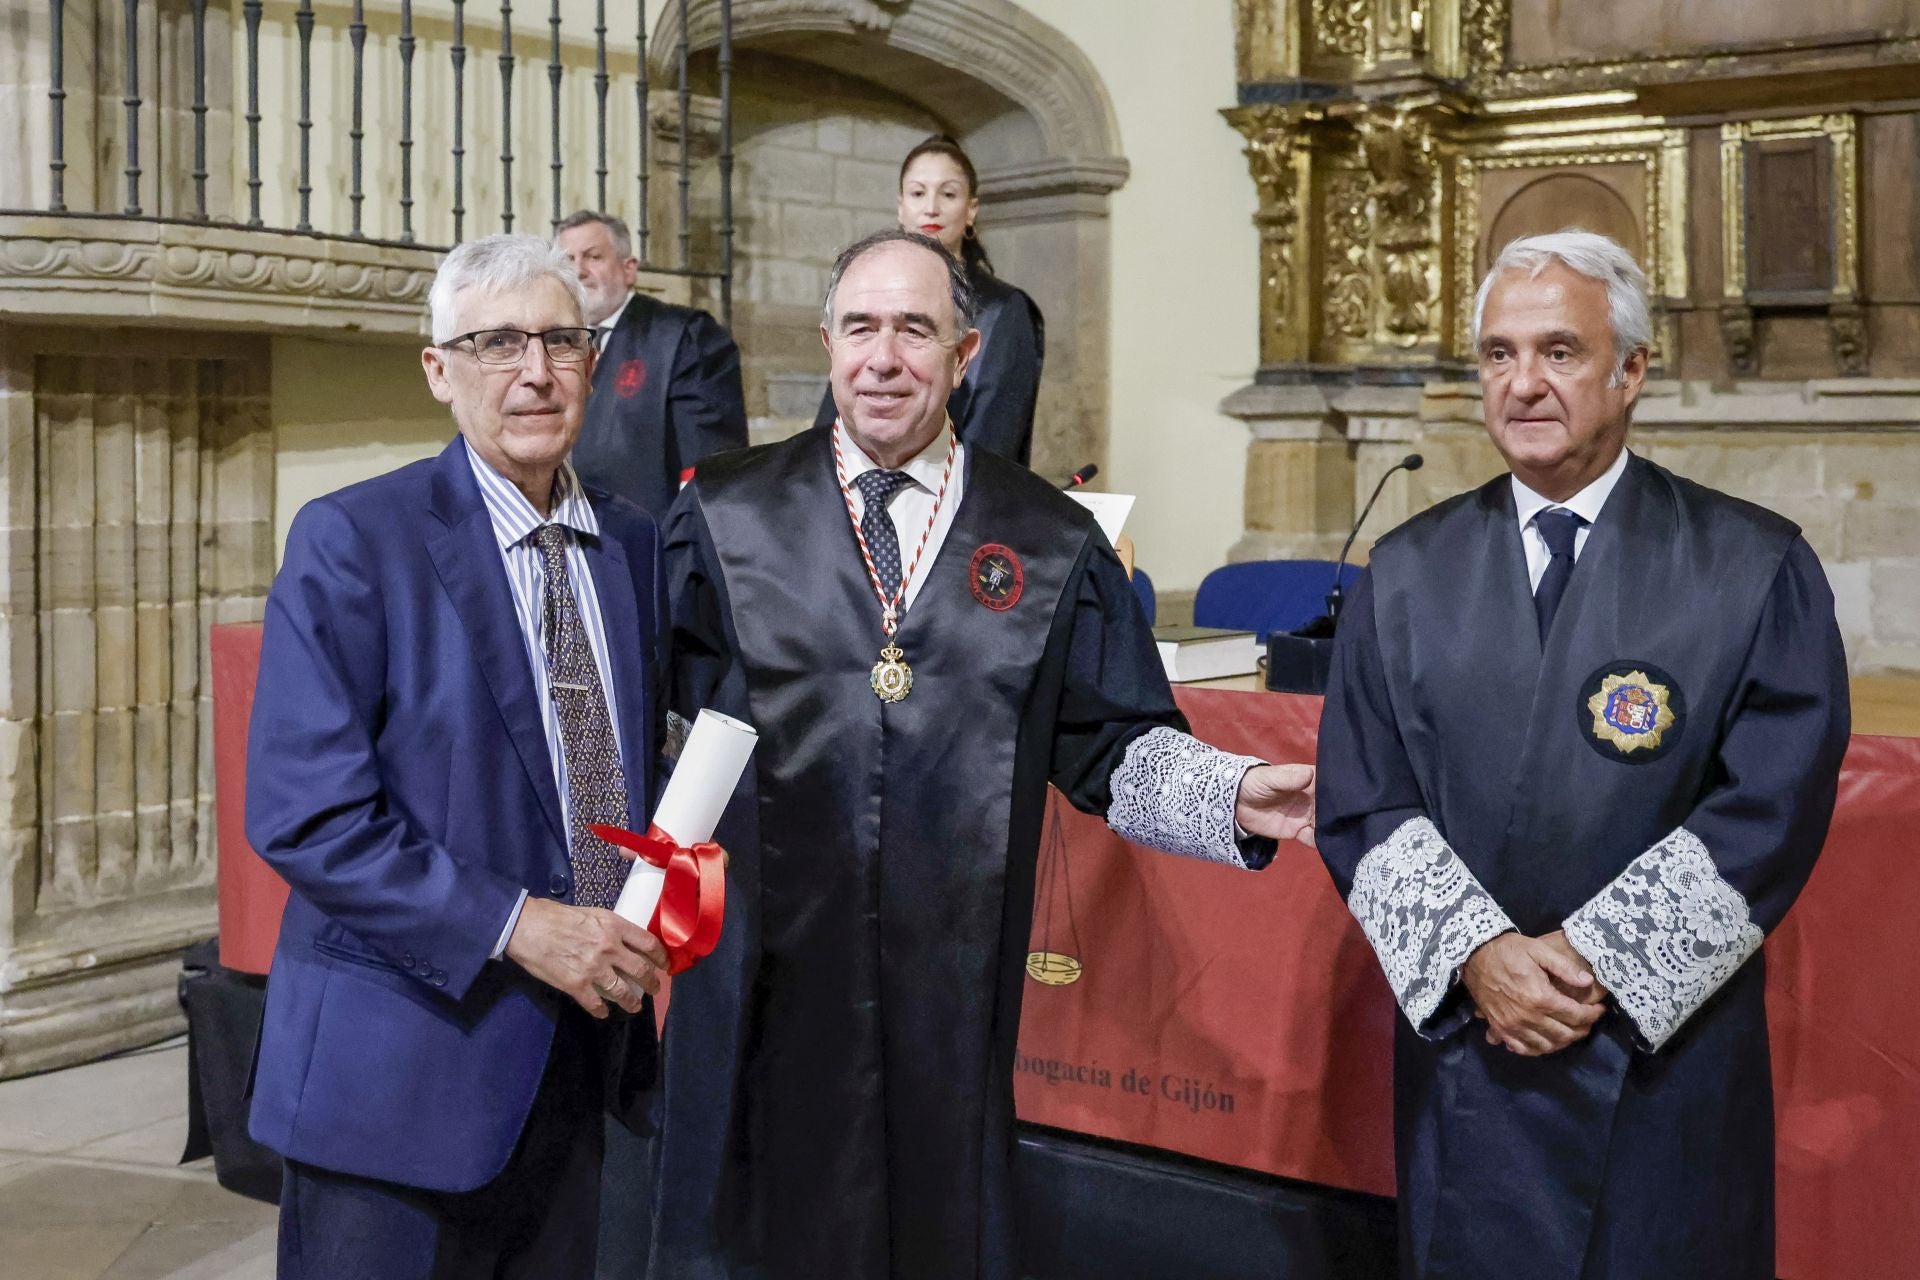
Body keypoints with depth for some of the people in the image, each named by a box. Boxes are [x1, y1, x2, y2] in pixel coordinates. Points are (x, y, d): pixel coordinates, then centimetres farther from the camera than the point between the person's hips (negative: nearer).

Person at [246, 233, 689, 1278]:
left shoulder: (632, 543, 8)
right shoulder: (350, 541, -11)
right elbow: (303, 813, -16)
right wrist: (514, 925, -21)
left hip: (574, 1066, 6)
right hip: (400, 1069, -5)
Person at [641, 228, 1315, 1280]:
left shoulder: (1052, 545, 5)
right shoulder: (721, 517, 4)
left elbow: (1114, 746, 6)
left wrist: (1235, 797, -11)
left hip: (951, 995, 1)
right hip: (756, 989, 0)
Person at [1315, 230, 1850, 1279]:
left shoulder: (1758, 571, -5)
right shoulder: (1406, 573, 3)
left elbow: (1773, 807, -10)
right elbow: (1360, 803, -1)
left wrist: (1595, 956, -15)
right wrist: (1477, 953, -14)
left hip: (1667, 1049, -2)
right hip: (1462, 1042, 2)